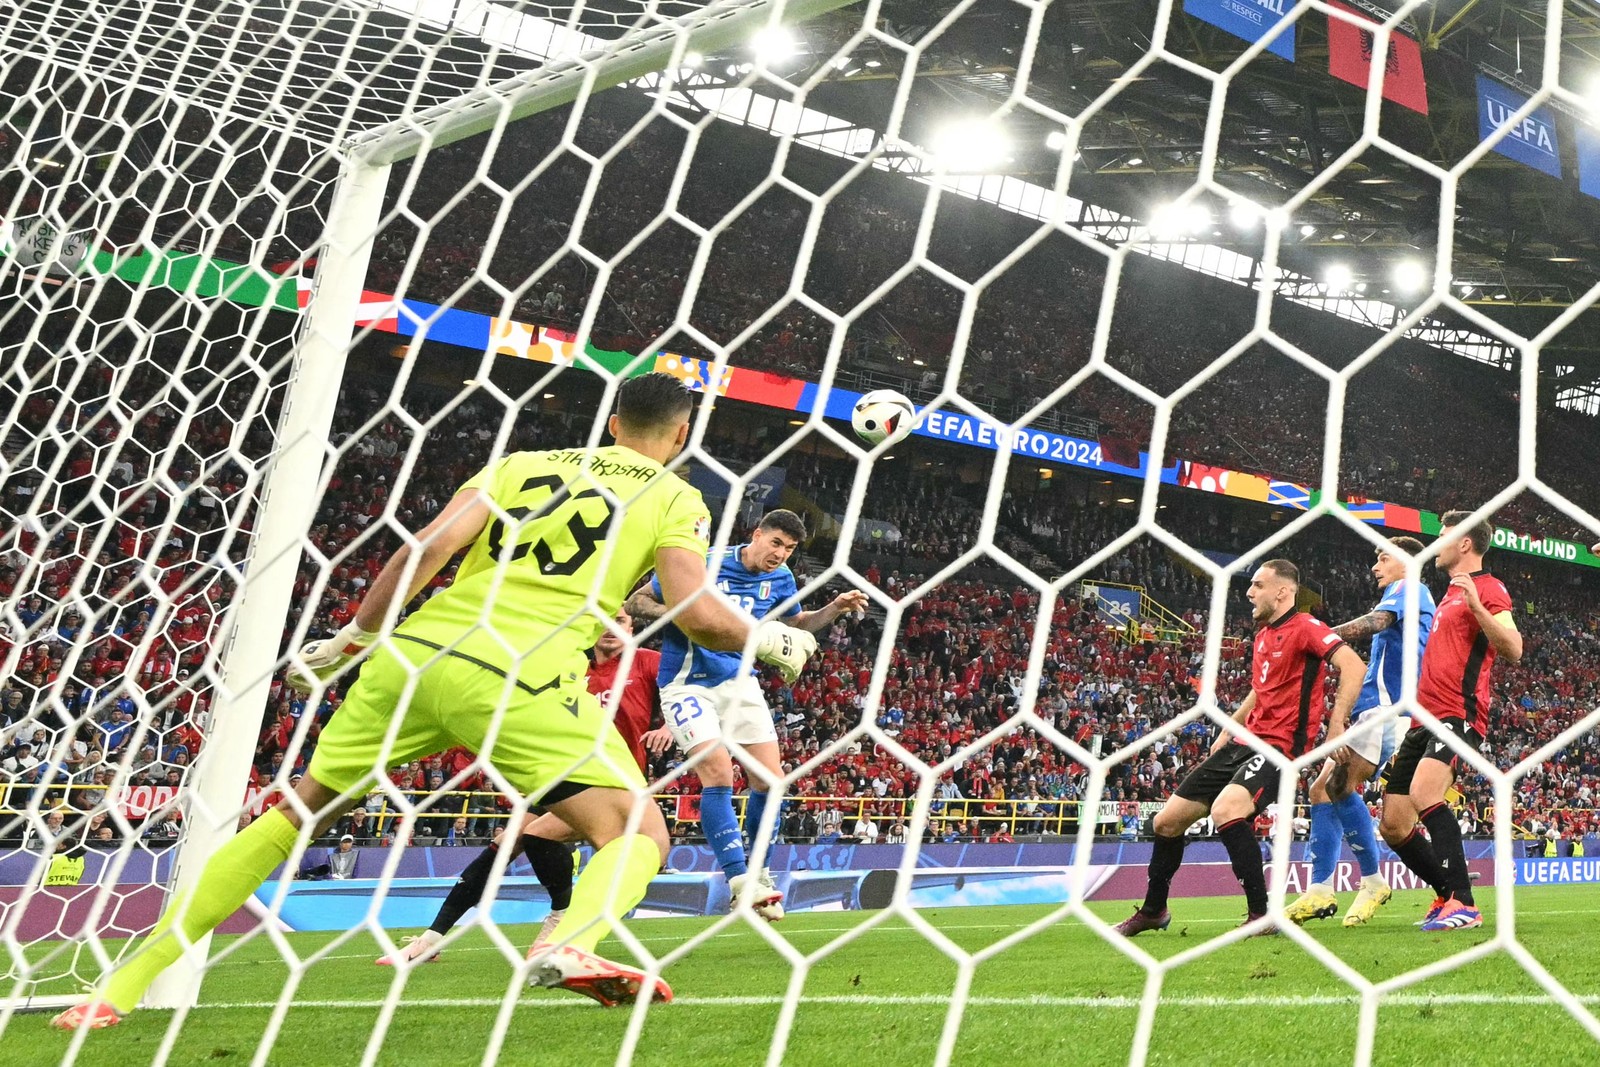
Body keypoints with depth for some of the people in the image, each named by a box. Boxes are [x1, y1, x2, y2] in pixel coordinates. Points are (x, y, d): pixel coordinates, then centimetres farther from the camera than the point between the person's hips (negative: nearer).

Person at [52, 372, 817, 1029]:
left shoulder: (521, 462, 22)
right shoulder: (675, 498, 13)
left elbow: (428, 549, 9)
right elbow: (699, 614, -1)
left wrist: (350, 641, 18)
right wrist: (772, 641, 18)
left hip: (416, 650, 4)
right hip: (520, 675, -4)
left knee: (297, 813, 20)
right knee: (639, 834, 6)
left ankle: (121, 986, 23)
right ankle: (571, 946, -27)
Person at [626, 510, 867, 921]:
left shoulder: (780, 578, 2)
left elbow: (798, 623, 20)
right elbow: (636, 602, -8)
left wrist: (835, 608, 1)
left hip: (740, 682, 5)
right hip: (688, 684, -5)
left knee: (770, 780, -1)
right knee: (719, 773, -22)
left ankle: (756, 869, 20)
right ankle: (740, 880, -16)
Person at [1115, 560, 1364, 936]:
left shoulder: (1304, 627, -10)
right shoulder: (1262, 634, 17)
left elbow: (1353, 665, -22)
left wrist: (1336, 726, -25)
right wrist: (1227, 731, 26)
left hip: (1280, 745, -9)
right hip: (1244, 741, 9)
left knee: (1226, 810, -36)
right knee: (1166, 821, 7)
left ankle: (1261, 914, -21)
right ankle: (1153, 910, 27)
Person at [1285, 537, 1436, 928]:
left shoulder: (1409, 589, 1)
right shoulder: (1414, 601, 30)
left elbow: (1376, 622, -19)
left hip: (1386, 706, -10)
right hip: (1375, 709, 10)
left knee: (1339, 784, -22)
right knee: (1322, 789, 2)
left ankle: (1373, 881, -14)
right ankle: (1319, 891, -3)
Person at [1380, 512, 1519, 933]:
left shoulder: (1488, 588, -2)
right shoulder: (1450, 594, 25)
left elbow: (1513, 649, -16)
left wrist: (1476, 603, -25)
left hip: (1459, 715, -9)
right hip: (1426, 719, 10)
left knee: (1424, 793, -32)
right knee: (1393, 826, 6)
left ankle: (1463, 904, -27)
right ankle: (1449, 896, 20)